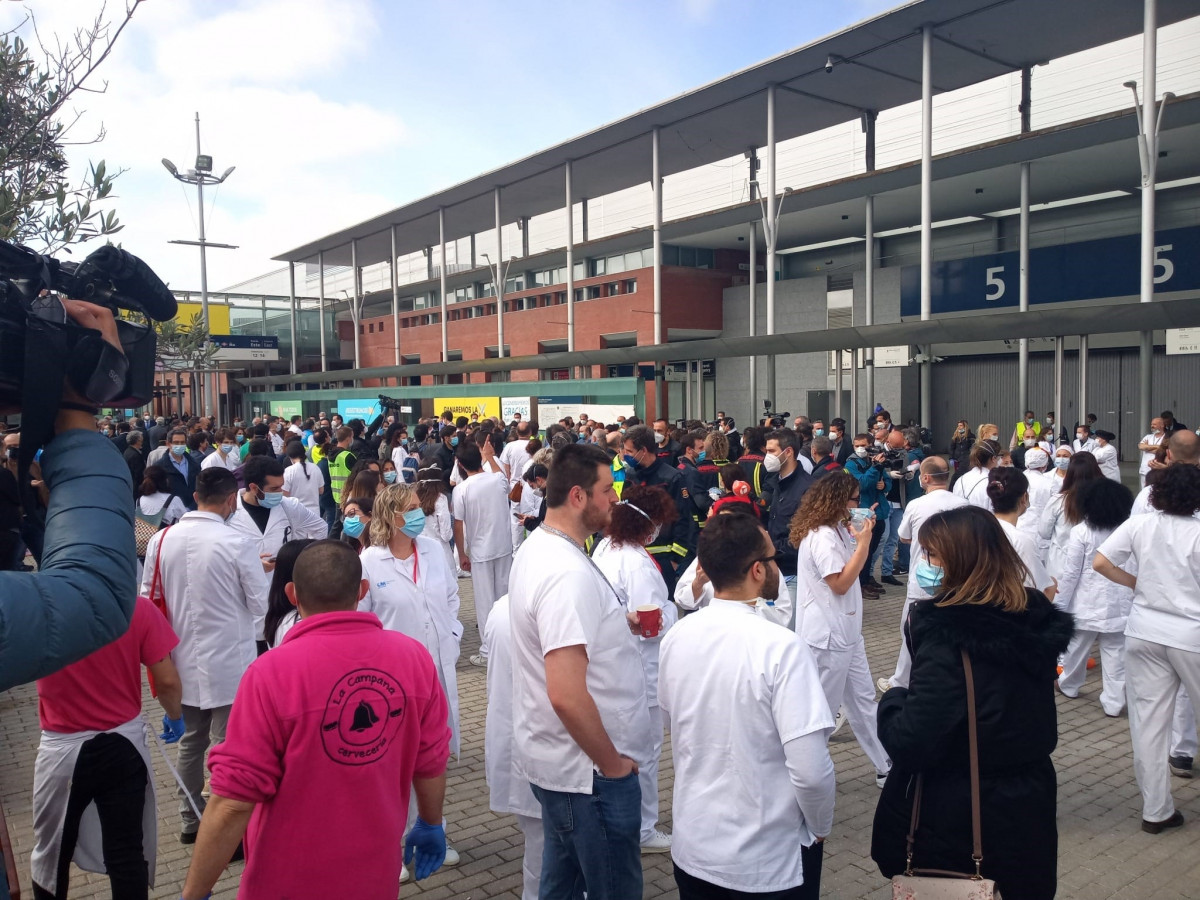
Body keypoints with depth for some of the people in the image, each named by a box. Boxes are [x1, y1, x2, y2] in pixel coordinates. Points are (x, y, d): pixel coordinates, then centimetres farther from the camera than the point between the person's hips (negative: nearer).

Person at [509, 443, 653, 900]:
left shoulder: (536, 548, 4)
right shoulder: (569, 573, -26)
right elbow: (567, 695, -31)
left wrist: (620, 622, 7)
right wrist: (613, 765, -18)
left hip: (553, 760, 9)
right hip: (588, 772, -9)